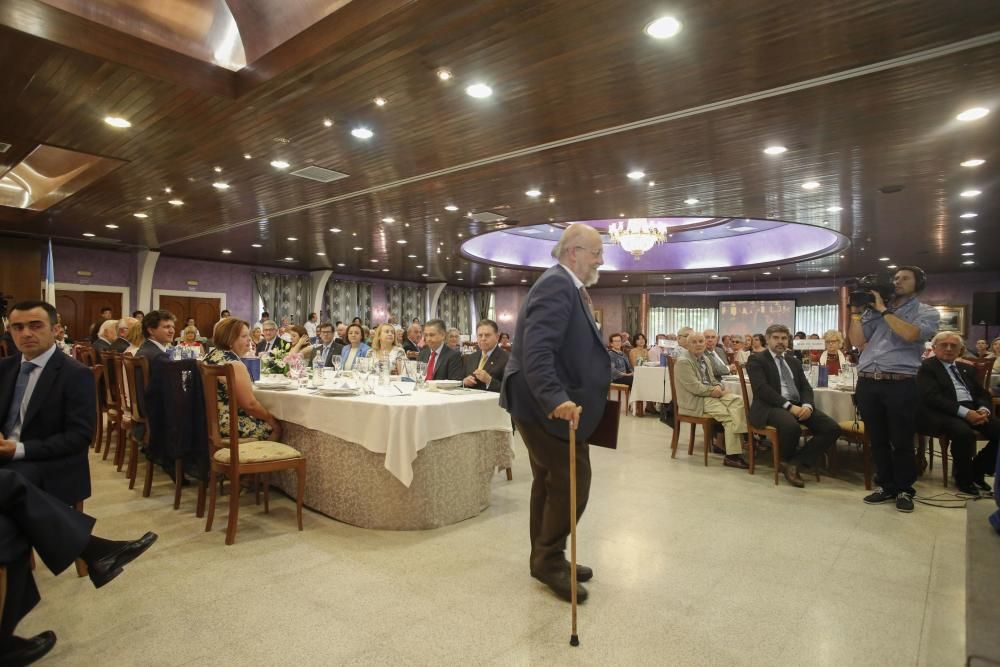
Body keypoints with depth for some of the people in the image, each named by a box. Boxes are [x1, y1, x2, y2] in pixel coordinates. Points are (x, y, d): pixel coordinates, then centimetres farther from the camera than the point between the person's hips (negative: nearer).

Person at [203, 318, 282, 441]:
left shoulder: (212, 356, 7)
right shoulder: (234, 365, -21)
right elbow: (250, 404, -22)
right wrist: (271, 419, -7)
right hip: (229, 426, -9)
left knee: (266, 421, 21)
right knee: (276, 427, 5)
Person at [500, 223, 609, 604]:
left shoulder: (564, 286, 15)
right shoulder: (557, 285, -17)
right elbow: (537, 349, -30)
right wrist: (556, 399, -37)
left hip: (548, 404, 11)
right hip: (548, 407, -11)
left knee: (550, 482, 18)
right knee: (572, 482, -3)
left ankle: (546, 558, 31)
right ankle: (550, 561, 14)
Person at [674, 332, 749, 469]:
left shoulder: (704, 358, 16)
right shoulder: (683, 361, -14)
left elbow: (712, 380, 19)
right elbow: (695, 387, -20)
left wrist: (718, 387, -3)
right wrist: (713, 390, -14)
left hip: (711, 394, 9)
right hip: (695, 400, -9)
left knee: (738, 401, -16)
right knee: (730, 415, -21)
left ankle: (744, 439, -19)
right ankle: (732, 455, -16)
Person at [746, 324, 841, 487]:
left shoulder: (794, 361, 23)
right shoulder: (756, 359, 3)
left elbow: (806, 387, 14)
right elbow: (762, 388, -10)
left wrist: (807, 405, -9)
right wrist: (789, 406, -19)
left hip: (798, 406, 7)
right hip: (771, 407, -7)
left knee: (832, 428, -16)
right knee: (792, 427, -37)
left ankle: (794, 462, -10)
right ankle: (787, 460, -4)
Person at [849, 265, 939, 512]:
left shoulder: (927, 313, 5)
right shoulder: (875, 310, 15)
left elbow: (910, 334, -16)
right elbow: (857, 341, 9)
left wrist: (884, 310, -7)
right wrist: (856, 311, 4)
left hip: (900, 384, -3)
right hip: (867, 382, 4)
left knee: (902, 442, 5)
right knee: (877, 440, 11)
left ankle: (904, 490, 20)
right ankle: (886, 486, 23)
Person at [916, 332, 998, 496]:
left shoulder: (967, 369, 26)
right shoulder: (926, 367, 2)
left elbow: (983, 394, 20)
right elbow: (932, 397, -11)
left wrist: (984, 409, -4)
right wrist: (964, 412, -20)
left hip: (974, 410, 7)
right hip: (944, 413, -7)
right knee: (964, 432, -35)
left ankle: (977, 470, 7)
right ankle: (963, 477, -8)